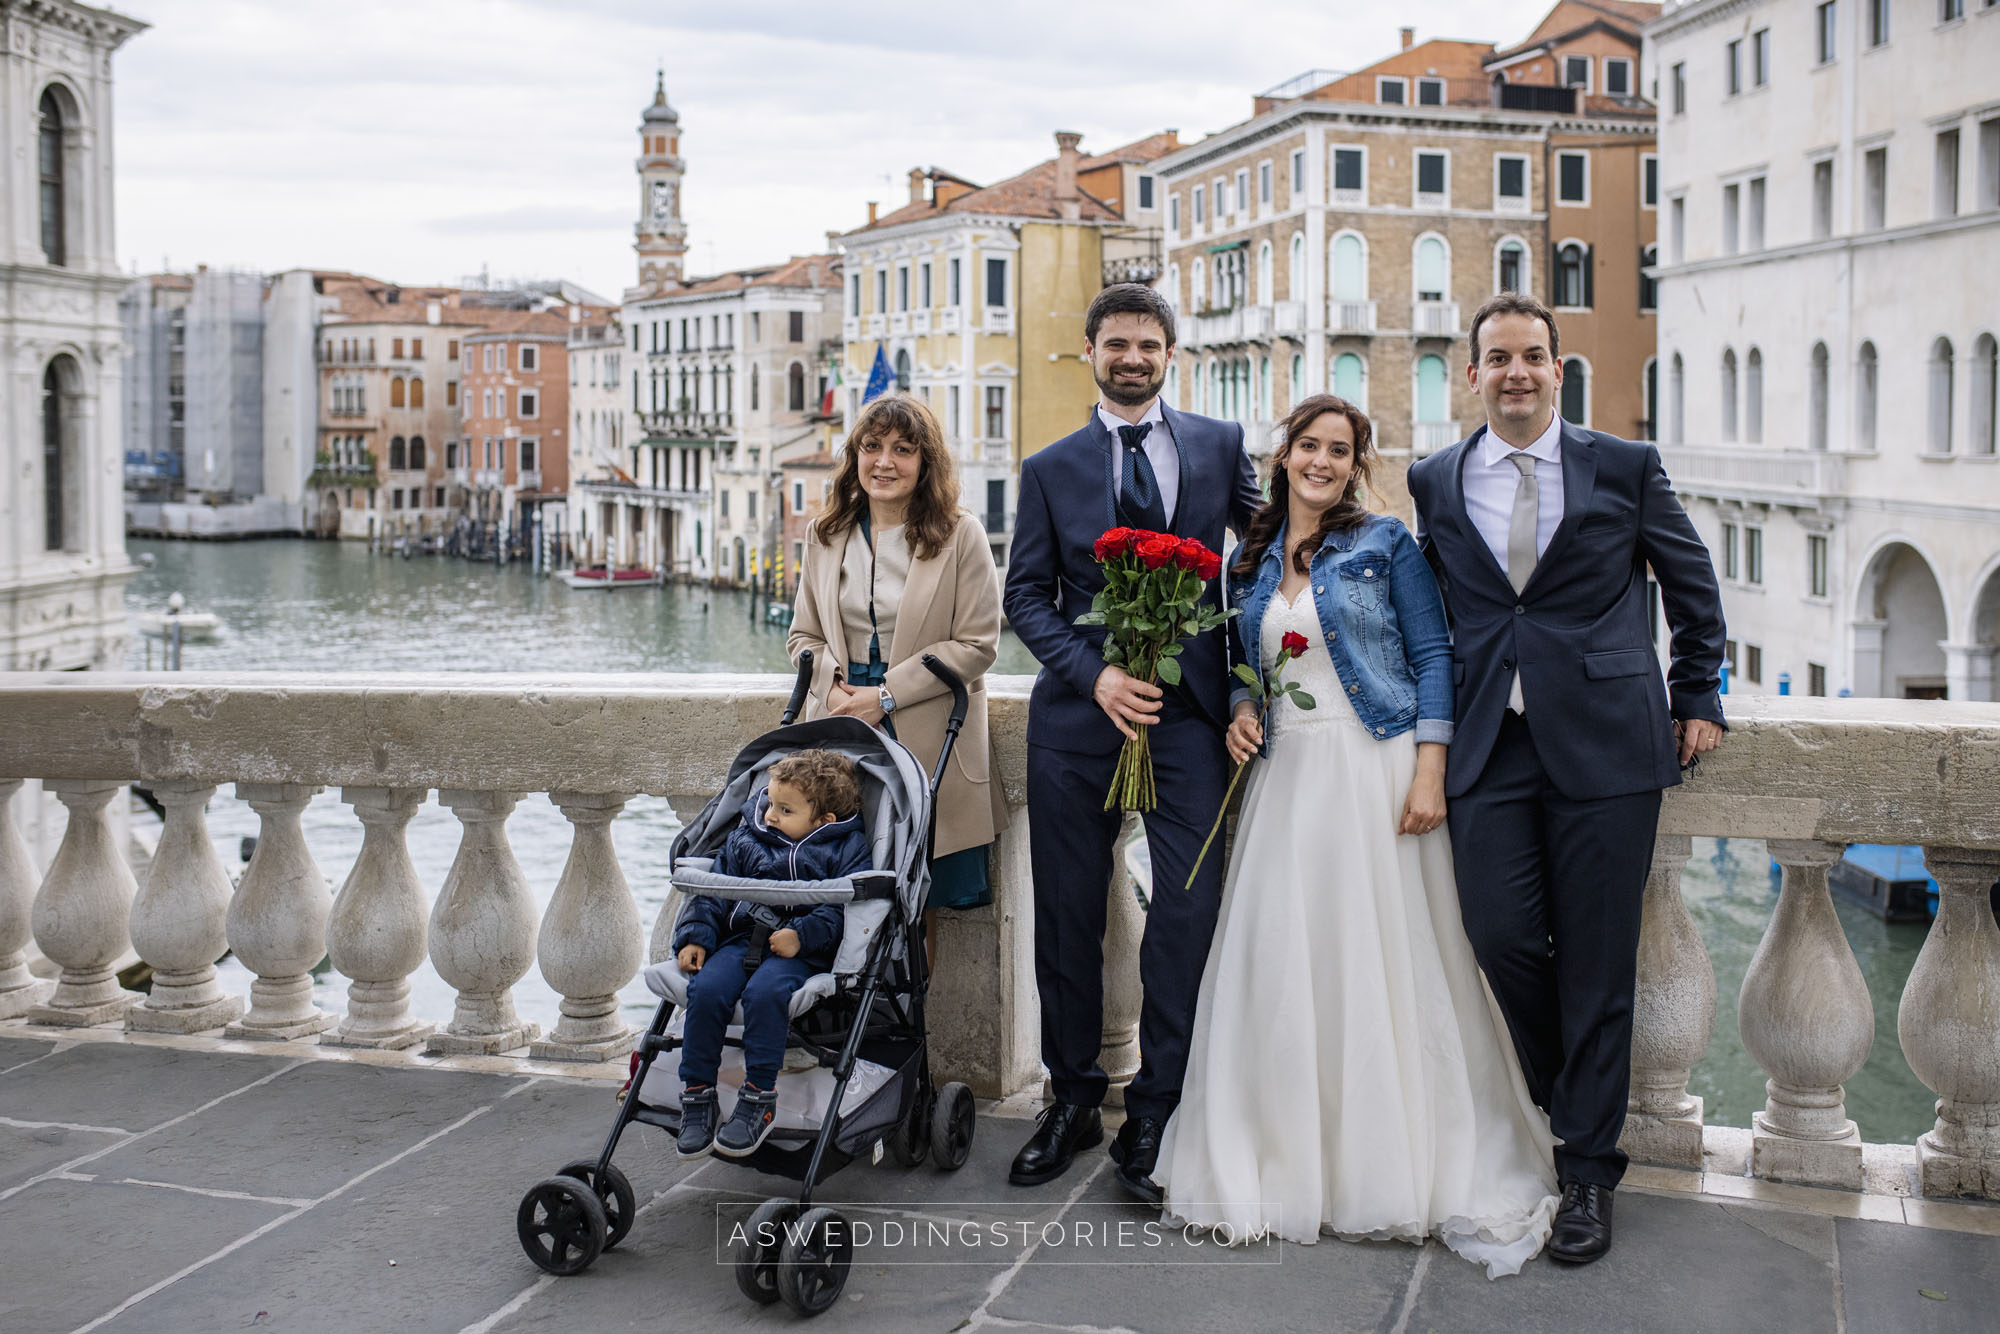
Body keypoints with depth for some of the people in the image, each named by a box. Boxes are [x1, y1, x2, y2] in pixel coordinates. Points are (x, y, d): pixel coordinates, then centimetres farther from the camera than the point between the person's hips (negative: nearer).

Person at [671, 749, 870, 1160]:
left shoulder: (847, 850, 5)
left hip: (801, 951, -4)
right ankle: (696, 1094, -14)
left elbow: (843, 908, -8)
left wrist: (802, 935, -22)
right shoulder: (746, 840, 19)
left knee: (765, 991, -35)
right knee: (706, 988, -25)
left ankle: (758, 1099, -24)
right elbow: (713, 891, 18)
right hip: (743, 938, 4)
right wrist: (695, 937, 2)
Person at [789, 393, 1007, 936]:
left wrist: (886, 694, -12)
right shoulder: (827, 535, 11)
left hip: (929, 742, -3)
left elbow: (977, 644, -7)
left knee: (921, 901, 1)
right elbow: (804, 636, 16)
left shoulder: (960, 535, -2)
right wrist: (832, 685, -6)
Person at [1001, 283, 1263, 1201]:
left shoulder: (1220, 445, 9)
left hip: (1188, 712, -1)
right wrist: (1094, 675, -11)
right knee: (1068, 913, 5)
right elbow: (1026, 595, 5)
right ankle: (1073, 1100, 21)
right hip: (1078, 714, 1)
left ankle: (1153, 1118, 4)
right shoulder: (1051, 469, 9)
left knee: (1190, 908, -7)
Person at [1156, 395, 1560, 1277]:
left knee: (1382, 962, -2)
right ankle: (1285, 1166, 15)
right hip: (1285, 775, 4)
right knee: (1278, 963, 2)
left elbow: (1433, 656, -2)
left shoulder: (1386, 544, 1)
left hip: (1375, 768, -4)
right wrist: (1241, 711, 0)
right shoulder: (1251, 559, 13)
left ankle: (1394, 1170, 11)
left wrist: (1429, 772, -11)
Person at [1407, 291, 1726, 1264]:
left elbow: (1691, 583, 14)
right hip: (1489, 744, 2)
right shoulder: (1435, 482, 10)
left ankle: (1588, 1171, 15)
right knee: (1501, 937, -5)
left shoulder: (1626, 468, 5)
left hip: (1605, 740, -2)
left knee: (1596, 963, 1)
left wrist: (1699, 699, 12)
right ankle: (1568, 1101, 25)